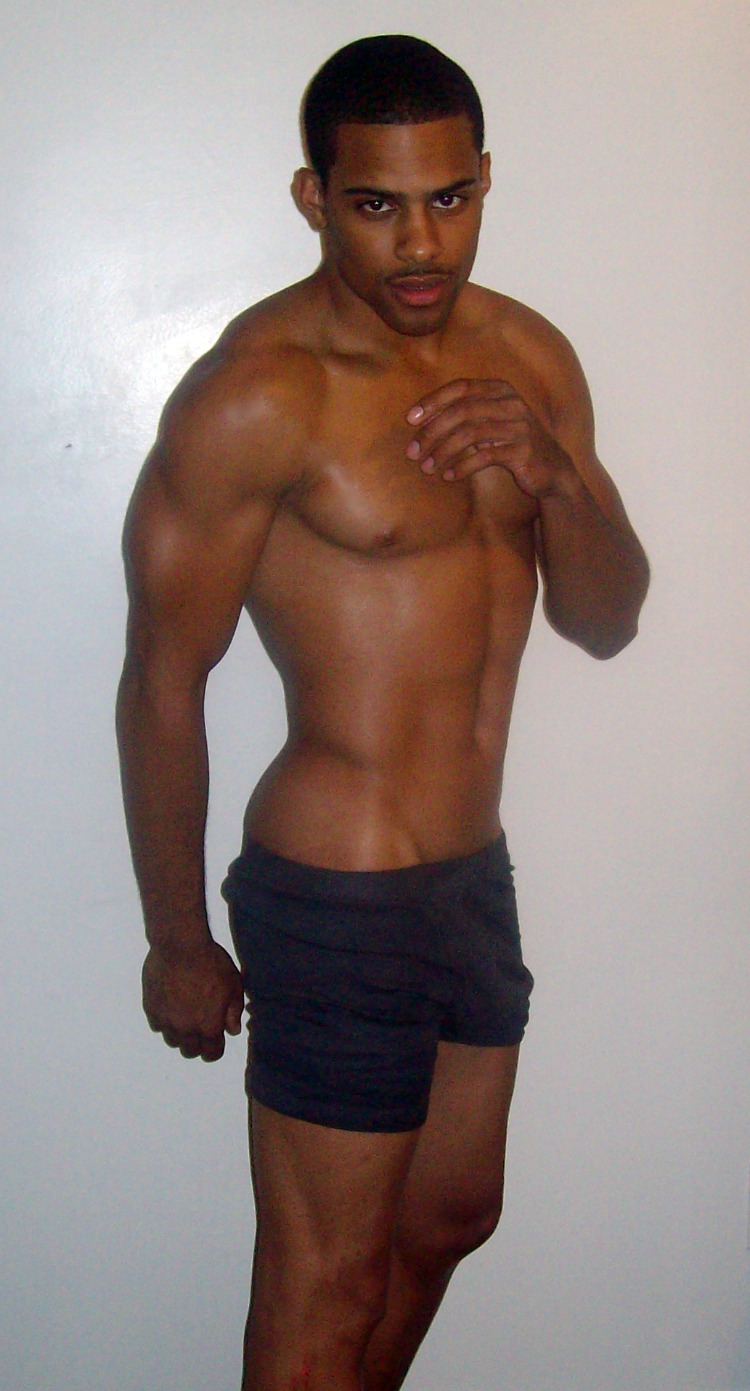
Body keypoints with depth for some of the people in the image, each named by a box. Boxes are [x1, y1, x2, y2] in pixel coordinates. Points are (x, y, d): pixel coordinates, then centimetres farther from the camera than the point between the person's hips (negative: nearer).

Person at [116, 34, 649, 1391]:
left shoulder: (528, 358, 4)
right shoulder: (258, 392, -18)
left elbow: (607, 620, 5)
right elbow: (163, 680, -13)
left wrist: (553, 472, -16)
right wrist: (180, 944, -6)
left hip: (474, 870, 8)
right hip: (336, 894, -8)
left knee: (451, 1216, 25)